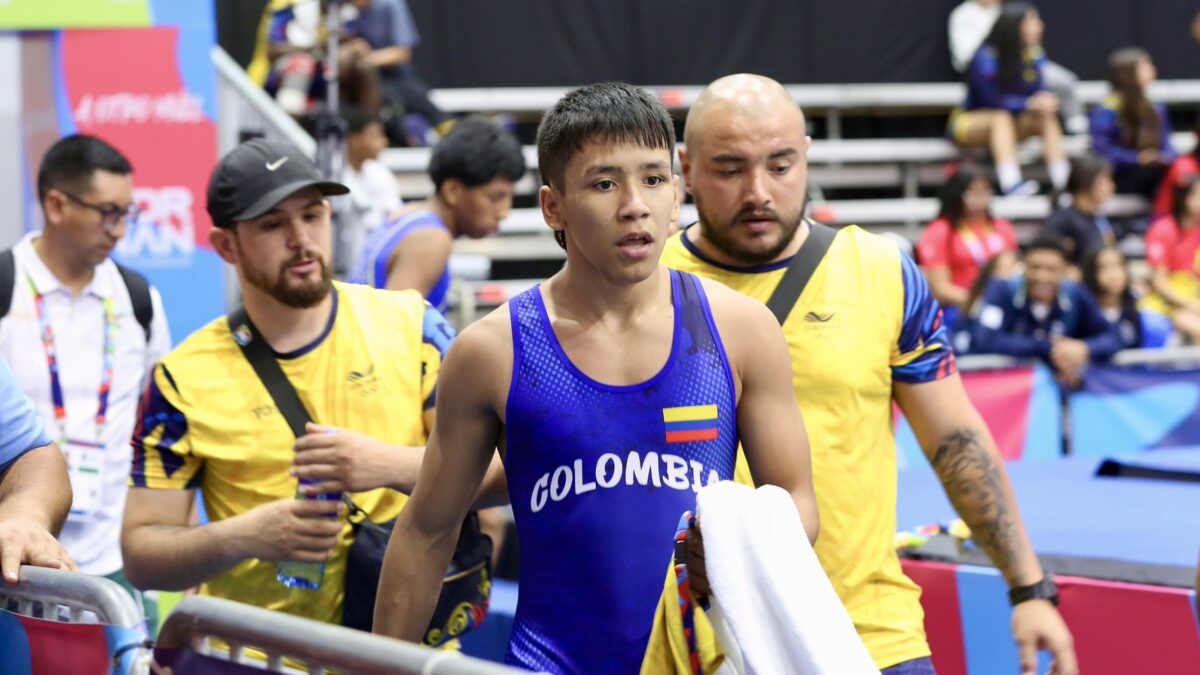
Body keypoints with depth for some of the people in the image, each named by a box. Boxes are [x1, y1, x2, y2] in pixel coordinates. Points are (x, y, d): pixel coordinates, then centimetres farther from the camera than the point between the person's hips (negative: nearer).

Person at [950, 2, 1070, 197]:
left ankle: (1063, 180, -36)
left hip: (1010, 123, 5)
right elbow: (993, 101, -24)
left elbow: (1038, 92, -4)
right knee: (1002, 117, -38)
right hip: (969, 122, -5)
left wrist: (1045, 101, -29)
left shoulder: (1035, 55, -4)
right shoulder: (986, 57, -22)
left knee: (1046, 117, -22)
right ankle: (1011, 184, -54)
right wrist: (1029, 103, -35)